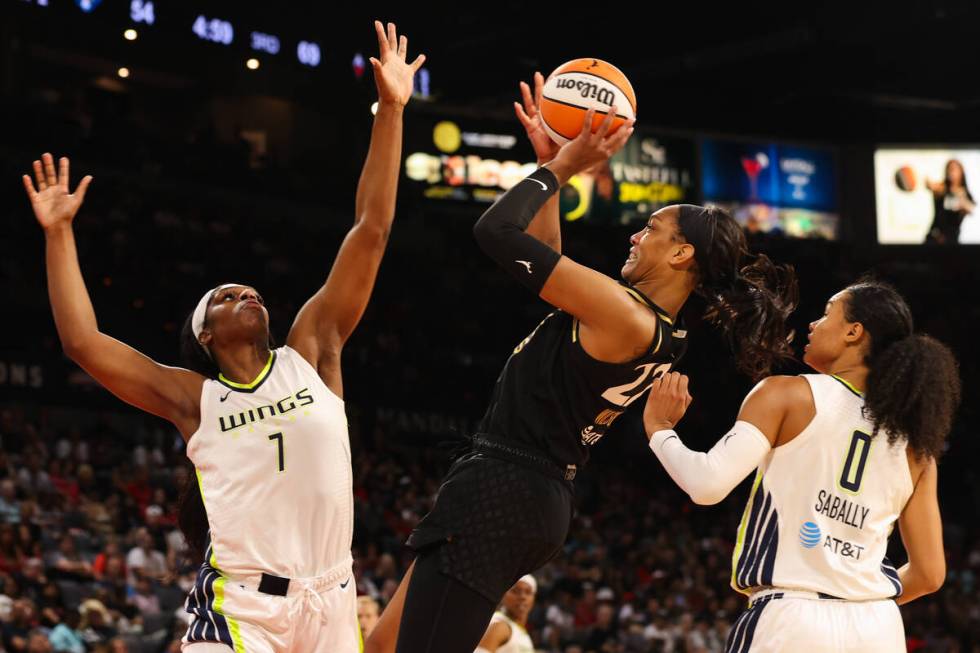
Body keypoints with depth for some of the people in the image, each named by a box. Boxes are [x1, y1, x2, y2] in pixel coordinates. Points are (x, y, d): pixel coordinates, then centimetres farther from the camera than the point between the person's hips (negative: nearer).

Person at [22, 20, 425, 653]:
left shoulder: (311, 353, 10)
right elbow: (82, 341, 0)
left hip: (329, 598, 2)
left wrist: (390, 110, 2)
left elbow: (371, 233, 6)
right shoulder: (192, 397, 8)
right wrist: (59, 232, 3)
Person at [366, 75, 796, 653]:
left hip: (499, 495, -10)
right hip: (539, 499, 10)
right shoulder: (662, 336, 11)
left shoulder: (623, 314, -17)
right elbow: (551, 267, 23)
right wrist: (550, 160, 21)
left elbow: (497, 231, -16)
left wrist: (563, 165, -2)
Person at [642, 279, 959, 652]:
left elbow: (708, 484, -13)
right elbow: (929, 574, 11)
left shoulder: (788, 395, -2)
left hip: (790, 622, -4)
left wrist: (660, 427, 5)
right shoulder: (915, 442, 11)